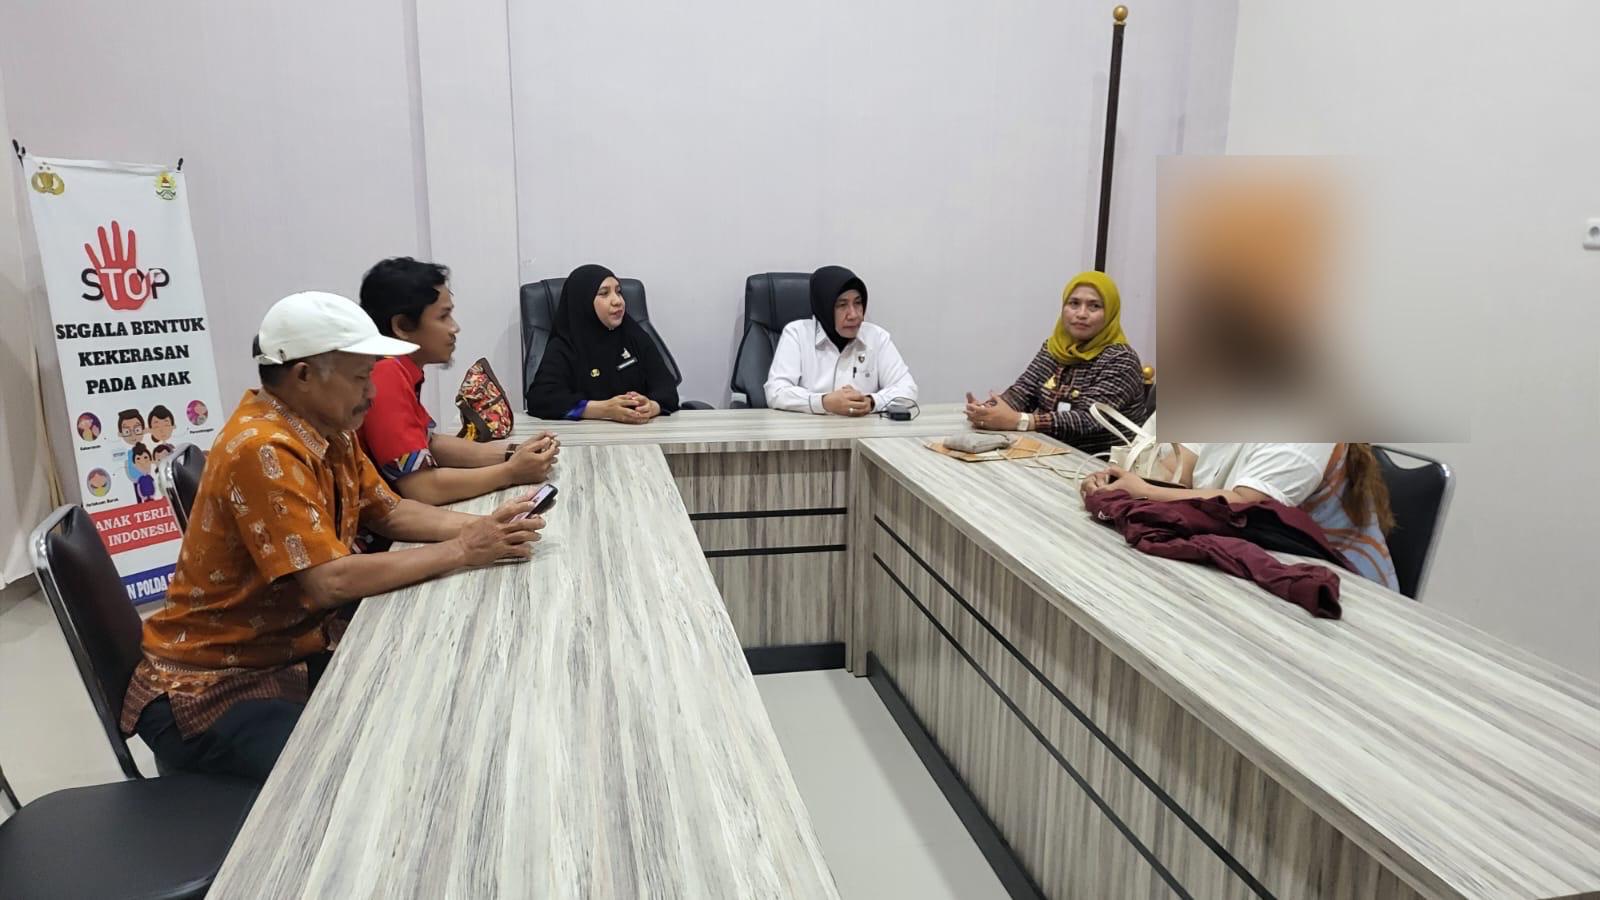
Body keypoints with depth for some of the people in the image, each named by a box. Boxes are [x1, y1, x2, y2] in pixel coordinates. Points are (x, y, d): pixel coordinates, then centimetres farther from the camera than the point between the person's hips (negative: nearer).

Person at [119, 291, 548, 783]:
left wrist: (479, 526, -10)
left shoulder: (329, 430, 1)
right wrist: (461, 552, -24)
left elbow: (390, 512, 8)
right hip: (213, 684, -8)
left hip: (299, 651, 8)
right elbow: (331, 582, -31)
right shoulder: (264, 450, -26)